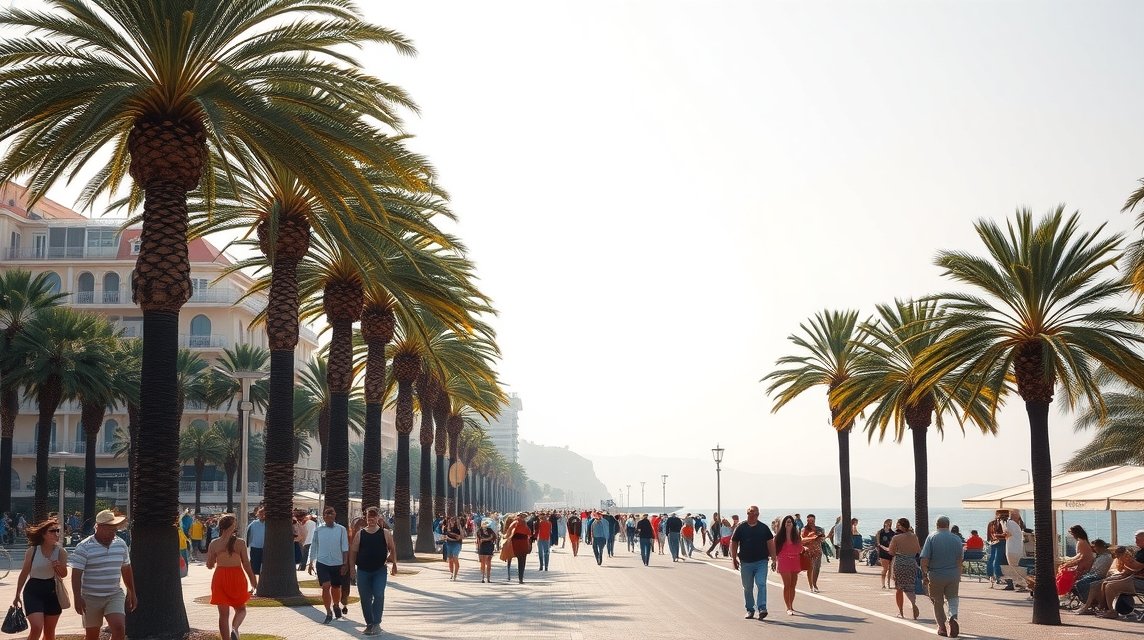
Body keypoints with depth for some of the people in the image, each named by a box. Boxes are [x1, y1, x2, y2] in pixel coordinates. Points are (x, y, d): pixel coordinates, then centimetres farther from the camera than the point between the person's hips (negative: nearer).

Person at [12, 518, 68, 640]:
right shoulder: (32, 551, -8)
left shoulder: (61, 552, -5)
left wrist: (59, 566, -29)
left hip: (52, 591, 2)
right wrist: (17, 595, 9)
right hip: (33, 590, -2)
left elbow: (64, 575, -6)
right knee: (36, 628, -19)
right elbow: (24, 573, 2)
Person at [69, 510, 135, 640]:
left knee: (119, 628, -16)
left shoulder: (121, 544, 5)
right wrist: (77, 598, -18)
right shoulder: (84, 547, -11)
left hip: (115, 595, 3)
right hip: (91, 598, -3)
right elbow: (76, 574, -12)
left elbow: (126, 570, 14)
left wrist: (132, 593, 16)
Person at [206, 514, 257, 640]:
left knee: (224, 613, 10)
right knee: (241, 609, 15)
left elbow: (209, 565, 4)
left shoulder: (214, 543, -2)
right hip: (237, 577, -1)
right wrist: (253, 582, 4)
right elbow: (246, 564, -5)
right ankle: (234, 628, -14)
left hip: (220, 577, 1)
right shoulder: (240, 543, -7)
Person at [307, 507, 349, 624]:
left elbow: (345, 548, 0)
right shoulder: (319, 530, 2)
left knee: (336, 588, 11)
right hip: (322, 563, 0)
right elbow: (313, 547, 10)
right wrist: (311, 563, 9)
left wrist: (345, 564, -5)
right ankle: (328, 613, -4)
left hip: (337, 563, 0)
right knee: (326, 586, -13)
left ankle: (336, 606, 40)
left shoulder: (341, 529, -2)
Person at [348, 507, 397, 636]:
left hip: (380, 570, -2)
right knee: (365, 599, 6)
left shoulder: (385, 533, 2)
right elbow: (353, 551, 5)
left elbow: (392, 548, 8)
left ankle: (376, 623, -7)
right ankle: (369, 624, 18)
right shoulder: (360, 534, 3)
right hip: (363, 571, 2)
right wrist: (352, 567, -3)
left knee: (379, 595, -16)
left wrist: (394, 563, 0)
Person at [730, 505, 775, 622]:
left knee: (761, 584, -15)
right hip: (746, 563, 1)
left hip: (761, 562, -1)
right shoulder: (741, 528, 3)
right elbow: (733, 543, 7)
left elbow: (770, 543, 8)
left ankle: (762, 608, -18)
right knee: (747, 588, 9)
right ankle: (750, 610, 20)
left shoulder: (764, 528, 5)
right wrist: (734, 559, 1)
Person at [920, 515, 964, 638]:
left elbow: (924, 559, -11)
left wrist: (924, 575, -3)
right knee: (953, 599, 13)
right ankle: (953, 617, -14)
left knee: (938, 602, 12)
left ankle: (942, 628, 15)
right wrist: (959, 575, 19)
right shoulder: (957, 539, 1)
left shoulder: (931, 537, -6)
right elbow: (960, 559, 7)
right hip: (953, 575, 1)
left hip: (936, 575, -1)